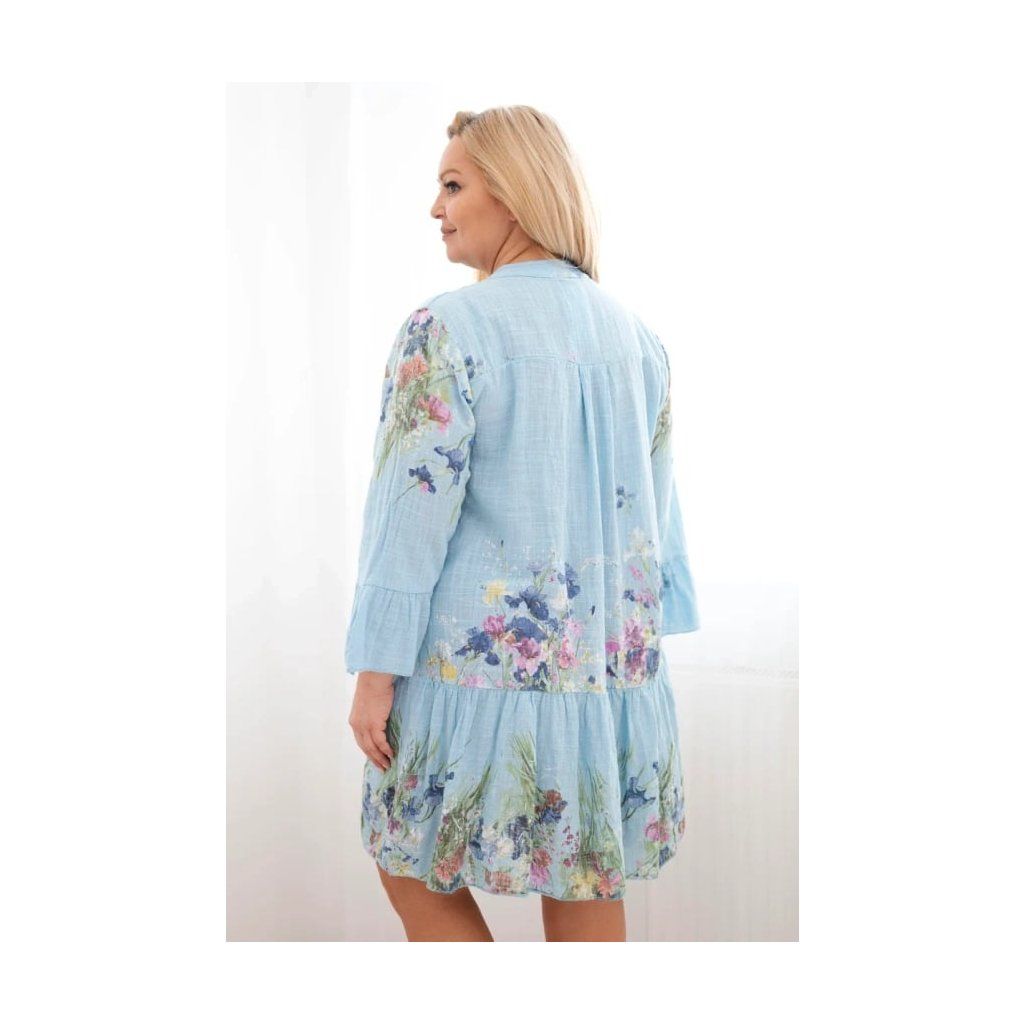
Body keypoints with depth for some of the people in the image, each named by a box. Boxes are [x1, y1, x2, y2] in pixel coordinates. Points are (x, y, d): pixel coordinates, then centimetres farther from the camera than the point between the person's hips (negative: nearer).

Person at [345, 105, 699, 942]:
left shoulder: (447, 329, -13)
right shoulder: (637, 337, 7)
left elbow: (414, 510, -16)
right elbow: (655, 506, 11)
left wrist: (375, 672, -10)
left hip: (484, 663, -6)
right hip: (609, 666, 6)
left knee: (417, 875, 16)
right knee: (589, 894, 14)